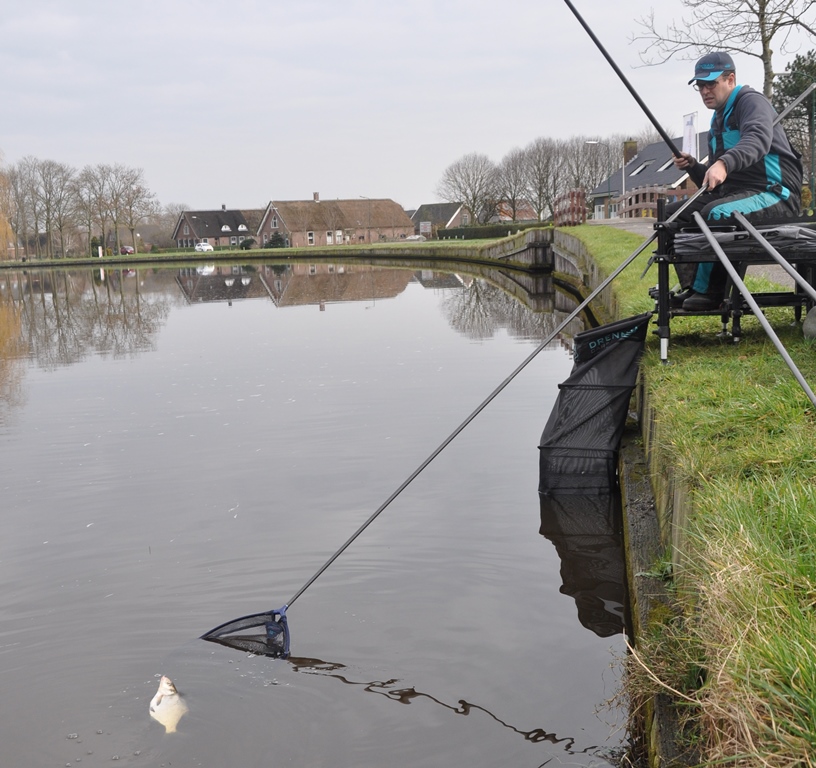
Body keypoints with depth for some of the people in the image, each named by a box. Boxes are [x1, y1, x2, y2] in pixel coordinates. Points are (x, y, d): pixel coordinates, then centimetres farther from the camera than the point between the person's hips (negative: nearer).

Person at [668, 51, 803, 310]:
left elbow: (758, 139, -30)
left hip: (774, 193, -9)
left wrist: (723, 164, -48)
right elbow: (712, 182, 22)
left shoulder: (751, 101, -6)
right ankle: (691, 288, -12)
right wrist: (692, 166, 1)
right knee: (671, 214, -1)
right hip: (735, 192, 9)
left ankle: (708, 291, -23)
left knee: (716, 213, -36)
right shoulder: (717, 122, 20)